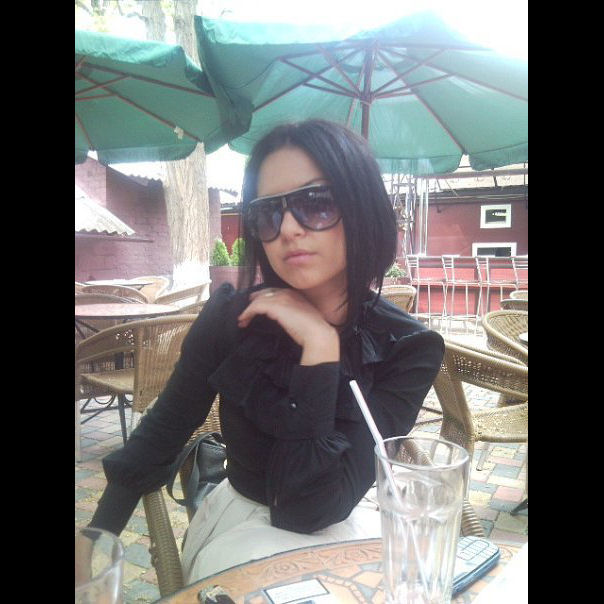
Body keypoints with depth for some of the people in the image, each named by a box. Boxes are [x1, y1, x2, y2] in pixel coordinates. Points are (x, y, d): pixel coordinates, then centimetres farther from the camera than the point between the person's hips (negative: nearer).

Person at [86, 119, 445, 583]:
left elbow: (309, 509, -25)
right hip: (237, 529, 0)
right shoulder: (231, 318, -16)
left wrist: (319, 347, -30)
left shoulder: (409, 349, -18)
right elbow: (157, 438, -3)